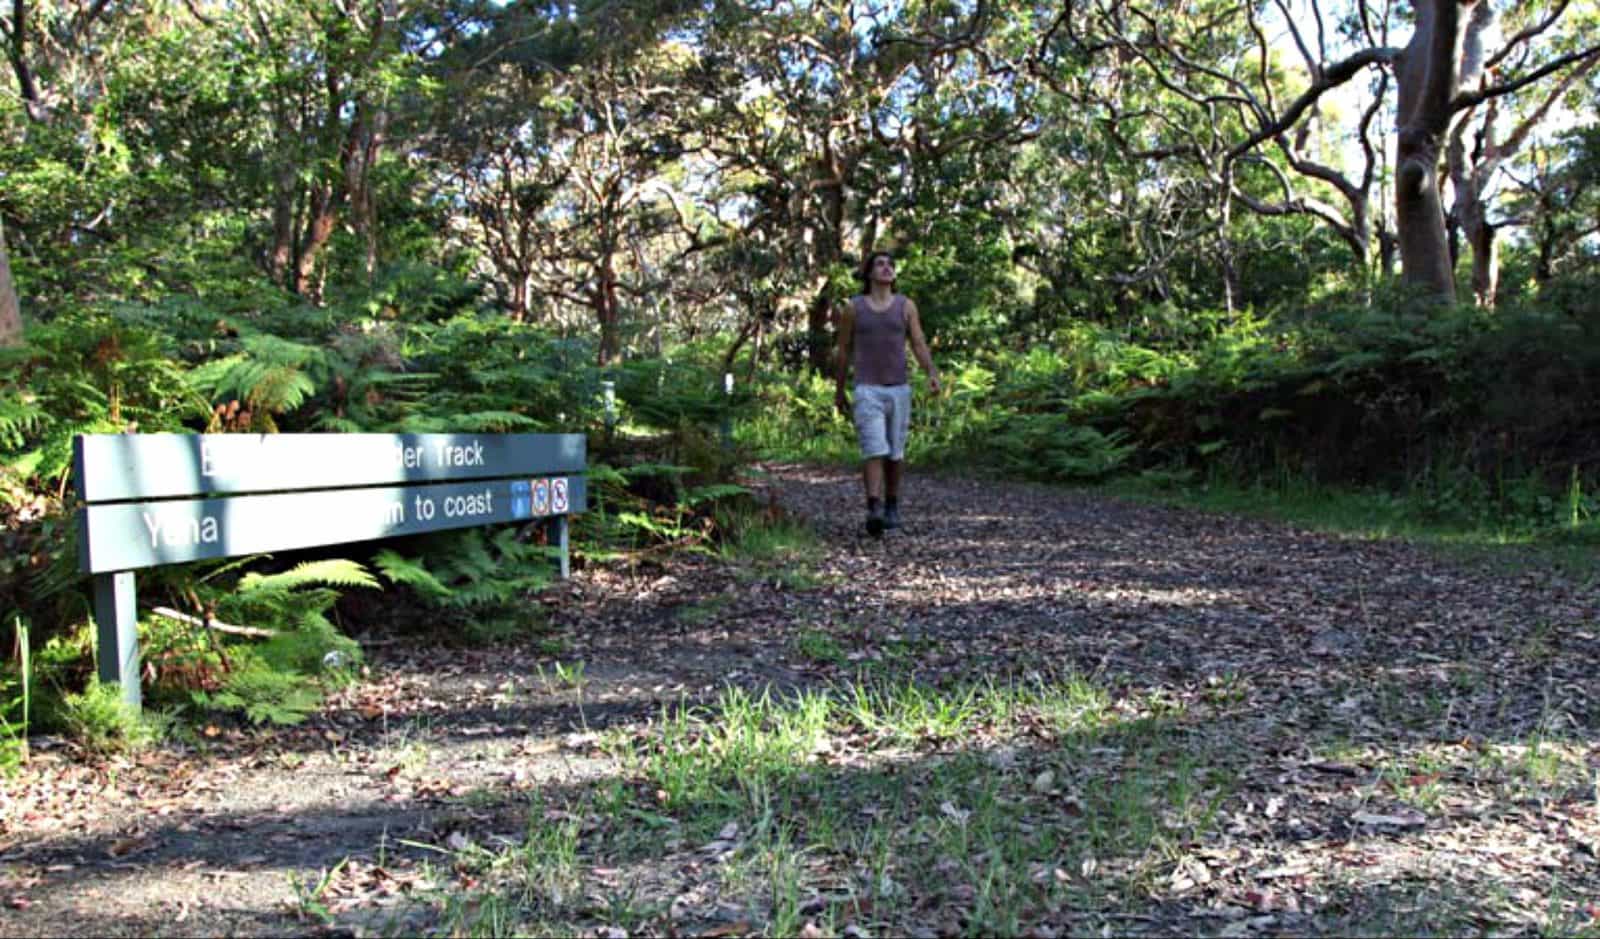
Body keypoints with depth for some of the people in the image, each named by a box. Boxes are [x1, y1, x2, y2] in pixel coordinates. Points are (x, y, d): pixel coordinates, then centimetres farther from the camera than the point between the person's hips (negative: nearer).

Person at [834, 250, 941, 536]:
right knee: (874, 451, -16)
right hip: (867, 391, -2)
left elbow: (919, 346, -1)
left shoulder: (906, 305, 5)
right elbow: (844, 351, 10)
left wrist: (932, 374, -20)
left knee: (894, 453, 9)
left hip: (899, 390, 2)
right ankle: (874, 513, -23)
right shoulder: (852, 308, 3)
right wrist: (839, 392, 13)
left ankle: (892, 506, 27)